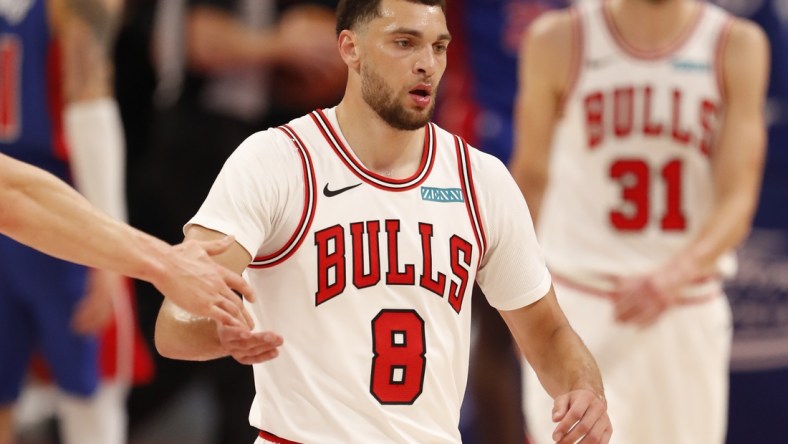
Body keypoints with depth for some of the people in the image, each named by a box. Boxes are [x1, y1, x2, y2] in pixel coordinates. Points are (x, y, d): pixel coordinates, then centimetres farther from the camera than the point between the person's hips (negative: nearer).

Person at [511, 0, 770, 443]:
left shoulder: (738, 47, -1)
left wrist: (676, 273, -27)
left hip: (688, 310, 2)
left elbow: (737, 199, -8)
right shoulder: (559, 41, -1)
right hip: (579, 302, -2)